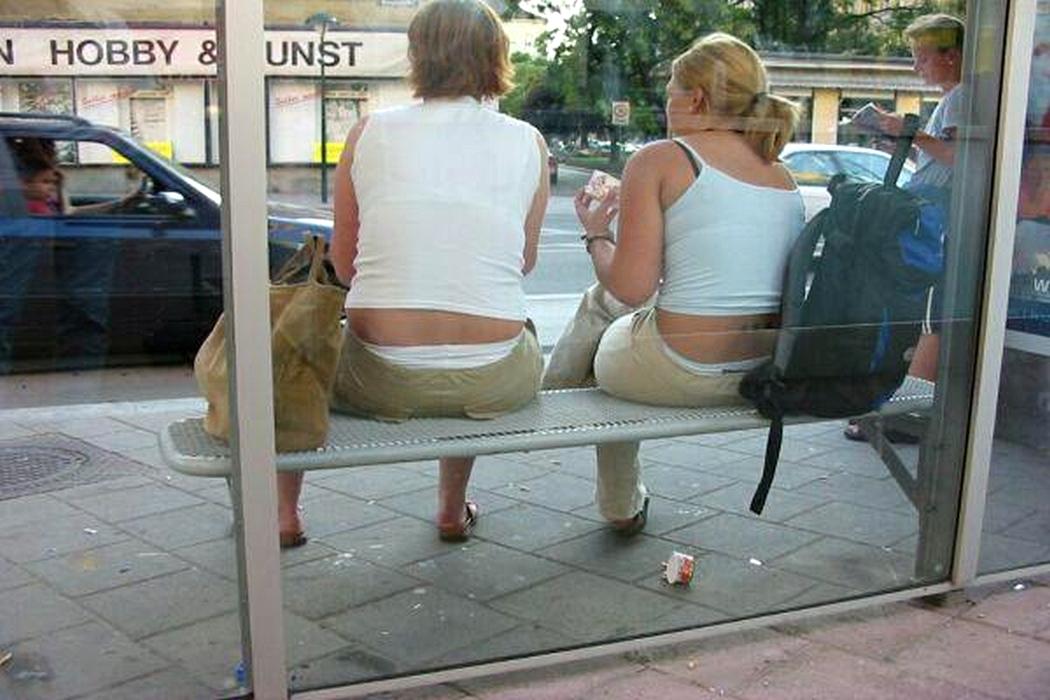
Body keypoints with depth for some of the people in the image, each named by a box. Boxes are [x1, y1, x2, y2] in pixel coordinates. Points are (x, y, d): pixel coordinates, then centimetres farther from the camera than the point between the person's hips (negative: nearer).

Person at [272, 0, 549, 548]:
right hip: (494, 385, 1)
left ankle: (284, 512, 41)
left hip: (380, 380, -1)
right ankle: (453, 510, 45)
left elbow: (344, 268, 9)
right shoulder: (527, 143, 1)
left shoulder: (368, 134, 0)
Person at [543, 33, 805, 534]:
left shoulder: (660, 159, -10)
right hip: (766, 376, 7)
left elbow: (630, 287, -15)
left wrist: (596, 233, 6)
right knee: (599, 300, 28)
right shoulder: (783, 178, 9)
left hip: (685, 374, -7)